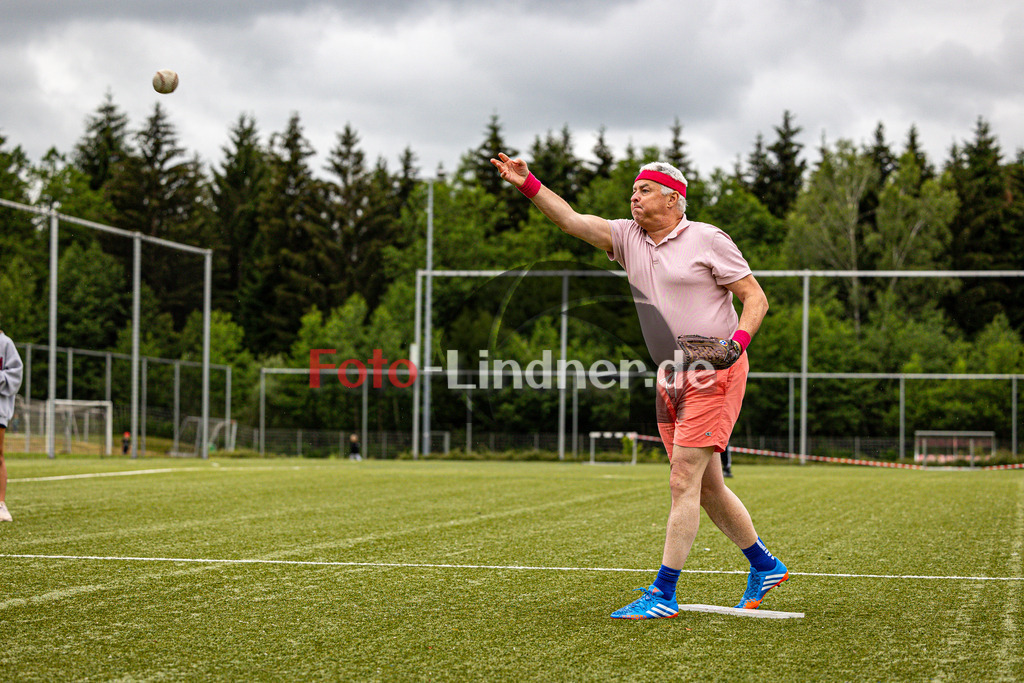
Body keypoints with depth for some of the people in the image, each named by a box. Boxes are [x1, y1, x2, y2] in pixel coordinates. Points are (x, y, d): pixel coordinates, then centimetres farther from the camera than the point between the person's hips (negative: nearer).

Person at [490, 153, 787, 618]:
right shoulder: (628, 237, 10)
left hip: (715, 375, -7)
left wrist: (737, 342, -20)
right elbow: (571, 220, 0)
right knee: (707, 489, 12)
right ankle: (764, 567, 30)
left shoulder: (707, 240, -5)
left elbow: (756, 298, -4)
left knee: (683, 481, -12)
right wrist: (528, 185, -12)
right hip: (670, 379, 7)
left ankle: (664, 594, -11)